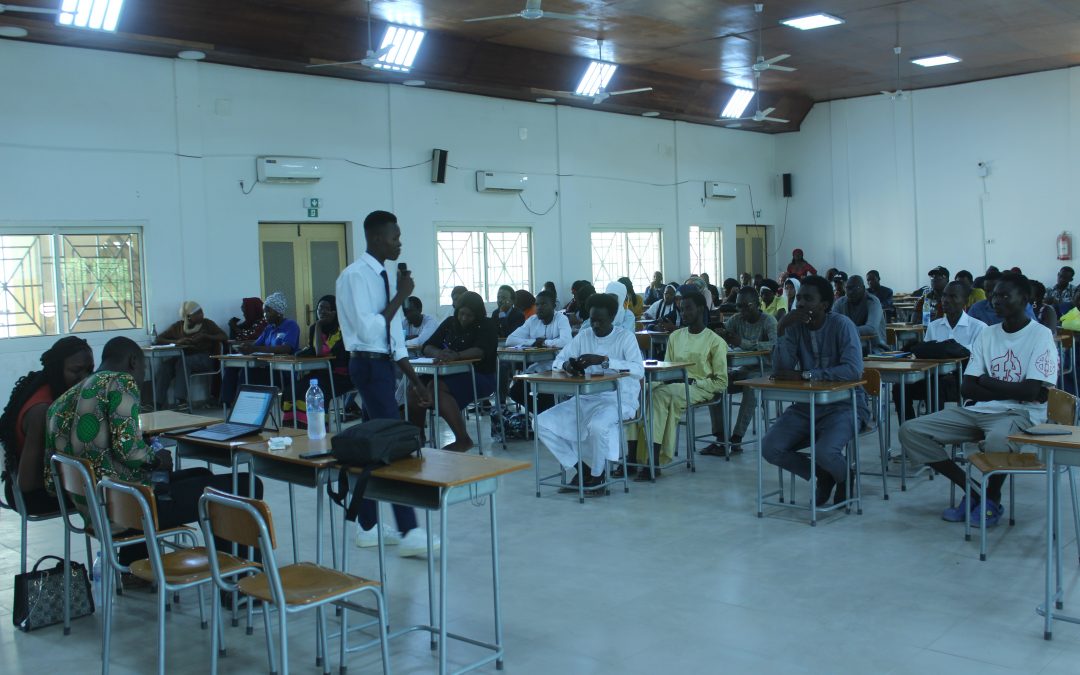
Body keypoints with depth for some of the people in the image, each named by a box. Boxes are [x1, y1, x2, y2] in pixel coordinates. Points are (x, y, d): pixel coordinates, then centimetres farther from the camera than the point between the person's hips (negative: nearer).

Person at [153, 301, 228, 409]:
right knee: (164, 365, -29)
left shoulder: (207, 324, 9)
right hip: (181, 357, 3)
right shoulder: (178, 326, 13)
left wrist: (205, 336, -13)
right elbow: (158, 339, 9)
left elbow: (224, 337, 2)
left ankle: (181, 400, -44)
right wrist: (176, 342, -9)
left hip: (204, 358, -3)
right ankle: (158, 402, -35)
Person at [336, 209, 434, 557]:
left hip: (383, 364, 9)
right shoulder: (355, 276, -14)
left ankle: (367, 527, 23)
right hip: (368, 365, -9)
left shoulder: (387, 276, 12)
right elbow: (368, 331, -22)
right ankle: (409, 534, -9)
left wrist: (413, 378, 15)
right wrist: (400, 297, -17)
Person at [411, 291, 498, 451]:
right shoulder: (450, 324, 13)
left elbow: (481, 351, -19)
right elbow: (427, 347, 5)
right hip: (450, 374, 5)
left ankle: (463, 440, -29)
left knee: (436, 388, -32)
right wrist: (439, 353, -19)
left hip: (479, 377, -5)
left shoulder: (487, 326, 0)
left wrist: (457, 356, -36)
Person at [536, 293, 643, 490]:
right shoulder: (583, 336, 8)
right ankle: (582, 465, 1)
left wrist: (604, 360, -29)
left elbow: (639, 370, -21)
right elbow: (557, 362, 10)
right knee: (542, 423, -11)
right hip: (586, 398, 6)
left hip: (618, 399, -6)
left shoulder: (626, 337, -6)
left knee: (597, 425, -38)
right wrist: (567, 365, -16)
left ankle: (596, 474, -9)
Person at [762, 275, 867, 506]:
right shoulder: (796, 326, 0)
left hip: (844, 403, -5)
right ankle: (823, 476, 13)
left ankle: (846, 478, 8)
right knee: (769, 448, -13)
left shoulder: (842, 325, -13)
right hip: (807, 404, 5)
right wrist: (783, 329, -18)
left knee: (825, 452, -31)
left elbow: (853, 370, -27)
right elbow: (779, 370, -9)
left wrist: (804, 375, -26)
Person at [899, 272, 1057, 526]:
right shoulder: (987, 334, 12)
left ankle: (992, 497, -8)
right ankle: (972, 490, 0)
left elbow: (1030, 392, -15)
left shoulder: (1040, 335, -4)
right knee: (910, 431, -11)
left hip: (1020, 413, -6)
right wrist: (1010, 390, -11)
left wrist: (987, 381, -2)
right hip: (978, 411, 6)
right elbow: (967, 389, 4)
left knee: (996, 440, -42)